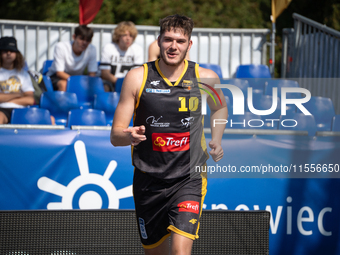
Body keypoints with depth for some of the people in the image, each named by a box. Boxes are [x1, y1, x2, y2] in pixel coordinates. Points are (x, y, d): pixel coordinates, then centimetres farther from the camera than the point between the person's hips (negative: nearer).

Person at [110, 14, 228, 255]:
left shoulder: (206, 78, -2)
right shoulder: (137, 77, -5)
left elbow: (220, 108, 22)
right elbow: (115, 135, -4)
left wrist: (217, 139, 4)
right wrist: (129, 136, -27)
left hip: (189, 178, -1)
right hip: (148, 179, 1)